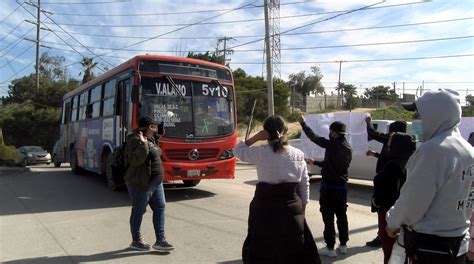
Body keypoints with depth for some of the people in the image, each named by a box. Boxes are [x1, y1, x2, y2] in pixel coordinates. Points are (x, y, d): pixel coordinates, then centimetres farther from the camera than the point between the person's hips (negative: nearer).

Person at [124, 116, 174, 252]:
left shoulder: (149, 139, 13)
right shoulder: (136, 140, -17)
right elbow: (135, 160, -28)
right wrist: (143, 144, -35)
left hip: (155, 181, 9)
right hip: (140, 183, -9)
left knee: (160, 208, 6)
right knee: (138, 211, 5)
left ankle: (160, 240, 10)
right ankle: (136, 241, 22)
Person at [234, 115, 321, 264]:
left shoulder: (260, 152, -9)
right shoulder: (298, 155, 1)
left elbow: (238, 151, 8)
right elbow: (304, 185, 5)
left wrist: (256, 138, -1)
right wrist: (302, 208, 15)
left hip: (265, 209, -2)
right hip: (291, 209, 2)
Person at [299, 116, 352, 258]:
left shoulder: (332, 145, -16)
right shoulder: (348, 148, 8)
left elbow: (313, 136, -8)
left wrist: (303, 123, 6)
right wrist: (315, 162, 25)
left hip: (329, 186, -7)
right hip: (342, 186, 7)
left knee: (328, 217, 1)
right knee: (341, 215, 16)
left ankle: (330, 248, 6)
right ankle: (343, 245, 24)